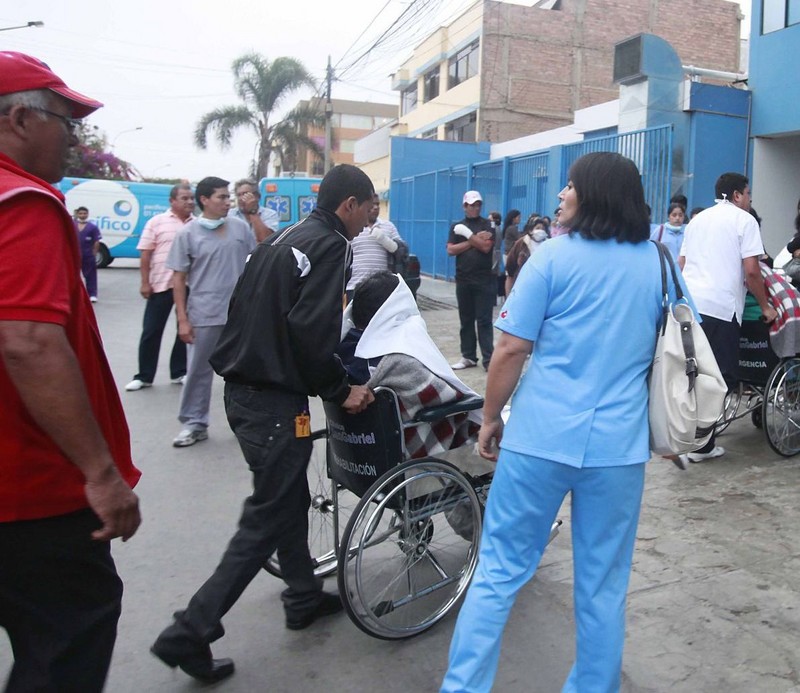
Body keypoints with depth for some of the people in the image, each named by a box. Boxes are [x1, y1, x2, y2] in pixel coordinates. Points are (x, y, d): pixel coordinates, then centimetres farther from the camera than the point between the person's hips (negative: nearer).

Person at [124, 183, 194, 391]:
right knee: (151, 331, 3)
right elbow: (146, 254, -3)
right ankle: (144, 376, 13)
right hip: (161, 284, -3)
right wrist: (145, 283, -8)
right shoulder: (157, 222, 0)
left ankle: (179, 372, 23)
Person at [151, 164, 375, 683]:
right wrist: (339, 390, -11)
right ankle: (190, 632, 4)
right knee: (269, 516, 0)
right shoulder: (331, 246, -11)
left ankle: (304, 596, 35)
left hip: (242, 387, 10)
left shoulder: (283, 240, 17)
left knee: (290, 497, 21)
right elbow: (312, 330, -22)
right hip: (275, 400, -10)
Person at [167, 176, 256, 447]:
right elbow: (179, 278, -2)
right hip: (203, 316, -2)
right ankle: (194, 424, 19)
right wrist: (182, 319, -7)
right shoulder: (188, 233, -4)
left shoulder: (240, 227, 3)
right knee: (198, 371, 6)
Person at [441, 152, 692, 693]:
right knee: (603, 586, 14)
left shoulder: (555, 257, -5)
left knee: (499, 572, 8)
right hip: (619, 444, 4)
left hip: (542, 437, -3)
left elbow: (511, 350, -8)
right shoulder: (657, 262, 7)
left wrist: (490, 417, 4)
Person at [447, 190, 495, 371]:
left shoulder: (488, 225, 2)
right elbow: (450, 250, -3)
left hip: (484, 280, -3)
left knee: (484, 320, -4)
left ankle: (489, 359, -2)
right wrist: (474, 240, -8)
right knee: (466, 320, 9)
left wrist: (468, 234, -10)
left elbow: (486, 247, -11)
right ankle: (468, 356, 17)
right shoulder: (457, 226, 10)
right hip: (463, 280, 3)